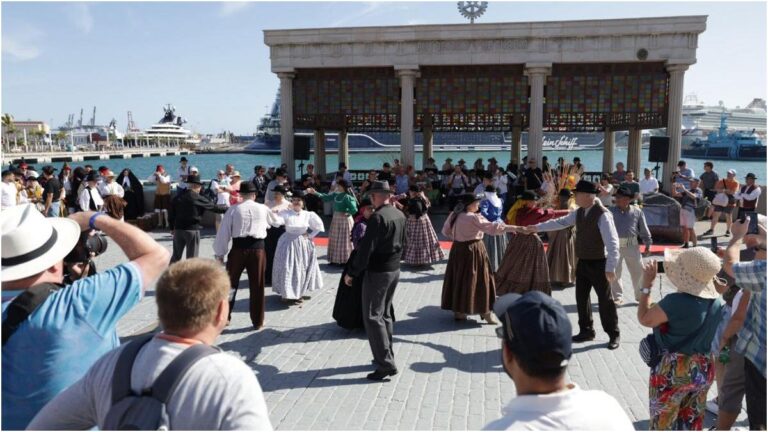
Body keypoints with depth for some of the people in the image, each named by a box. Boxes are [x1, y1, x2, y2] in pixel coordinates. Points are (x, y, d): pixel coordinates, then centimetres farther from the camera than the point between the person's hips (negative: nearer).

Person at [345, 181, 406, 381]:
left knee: (372, 317, -2)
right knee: (385, 314, 19)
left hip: (377, 272, -9)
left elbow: (366, 248, -22)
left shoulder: (377, 217, -21)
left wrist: (352, 273, -15)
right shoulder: (400, 215, 6)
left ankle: (386, 365, -3)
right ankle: (386, 356, 28)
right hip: (394, 270, 9)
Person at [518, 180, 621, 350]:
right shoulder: (579, 212, 3)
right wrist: (536, 227, 8)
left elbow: (612, 243, -24)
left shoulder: (602, 215, -22)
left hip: (598, 264, -8)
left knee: (604, 299, 4)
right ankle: (586, 331, 29)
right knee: (581, 298, 14)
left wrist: (610, 268, -26)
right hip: (582, 262, 8)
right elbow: (560, 222, 12)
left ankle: (613, 335, 19)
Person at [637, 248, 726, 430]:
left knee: (662, 423, 12)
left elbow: (644, 319, -13)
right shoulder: (717, 302, -6)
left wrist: (647, 284, -7)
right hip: (704, 369, 6)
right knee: (692, 423, 21)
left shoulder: (676, 302, -28)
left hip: (673, 371, -6)